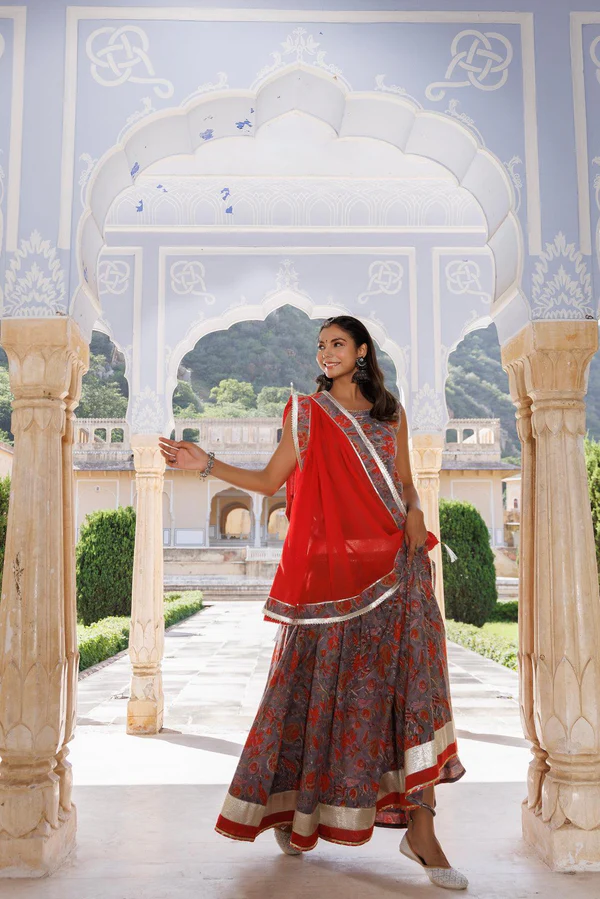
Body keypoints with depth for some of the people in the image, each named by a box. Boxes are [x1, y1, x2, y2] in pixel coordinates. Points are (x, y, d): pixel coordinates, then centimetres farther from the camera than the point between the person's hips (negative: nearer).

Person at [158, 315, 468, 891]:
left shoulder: (391, 412, 13)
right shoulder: (306, 412, 8)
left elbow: (405, 483, 16)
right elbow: (269, 481, 6)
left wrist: (414, 513, -5)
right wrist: (206, 464, -3)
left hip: (392, 563, 2)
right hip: (329, 565, -1)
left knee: (412, 678, -6)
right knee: (320, 686, 3)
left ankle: (420, 829, 0)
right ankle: (299, 810, 22)